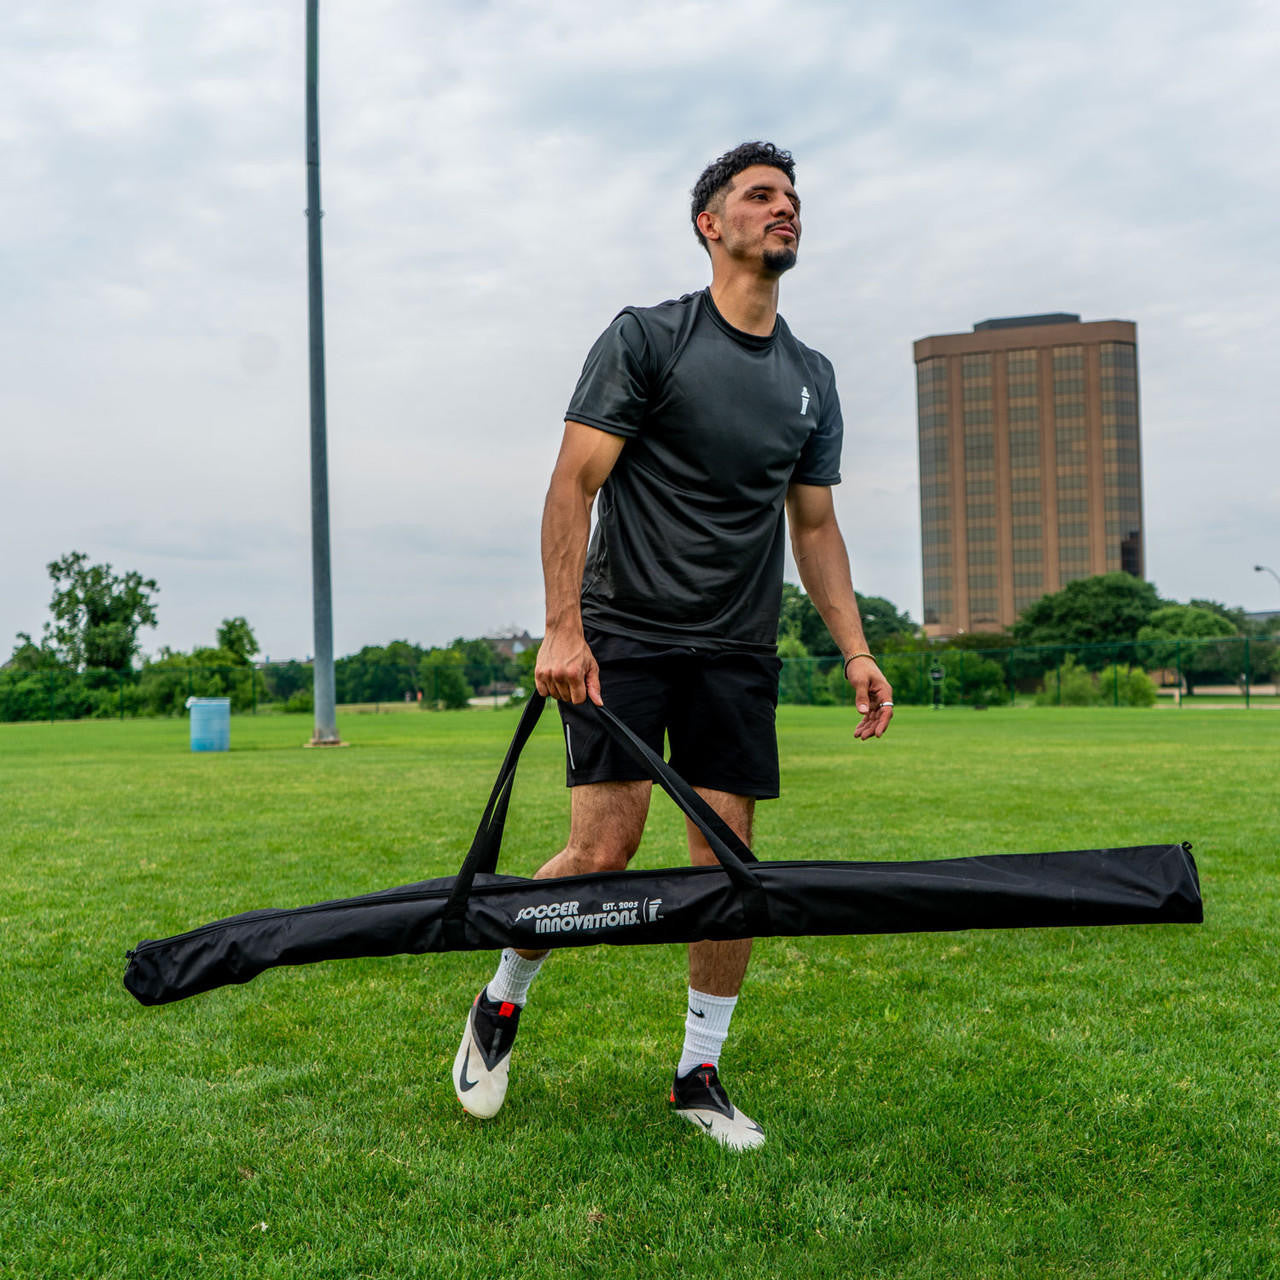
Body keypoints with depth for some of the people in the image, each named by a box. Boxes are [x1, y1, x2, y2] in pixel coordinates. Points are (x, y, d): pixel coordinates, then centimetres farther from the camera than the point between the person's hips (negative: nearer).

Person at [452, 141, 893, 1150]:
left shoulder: (812, 378, 13)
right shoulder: (647, 338, -3)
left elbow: (815, 525, 17)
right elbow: (573, 484, -9)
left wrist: (855, 651, 6)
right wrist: (563, 630, -19)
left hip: (739, 652, 5)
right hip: (623, 638, -5)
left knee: (728, 859, 2)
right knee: (604, 851, -11)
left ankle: (699, 1075, 17)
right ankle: (501, 1003, 16)